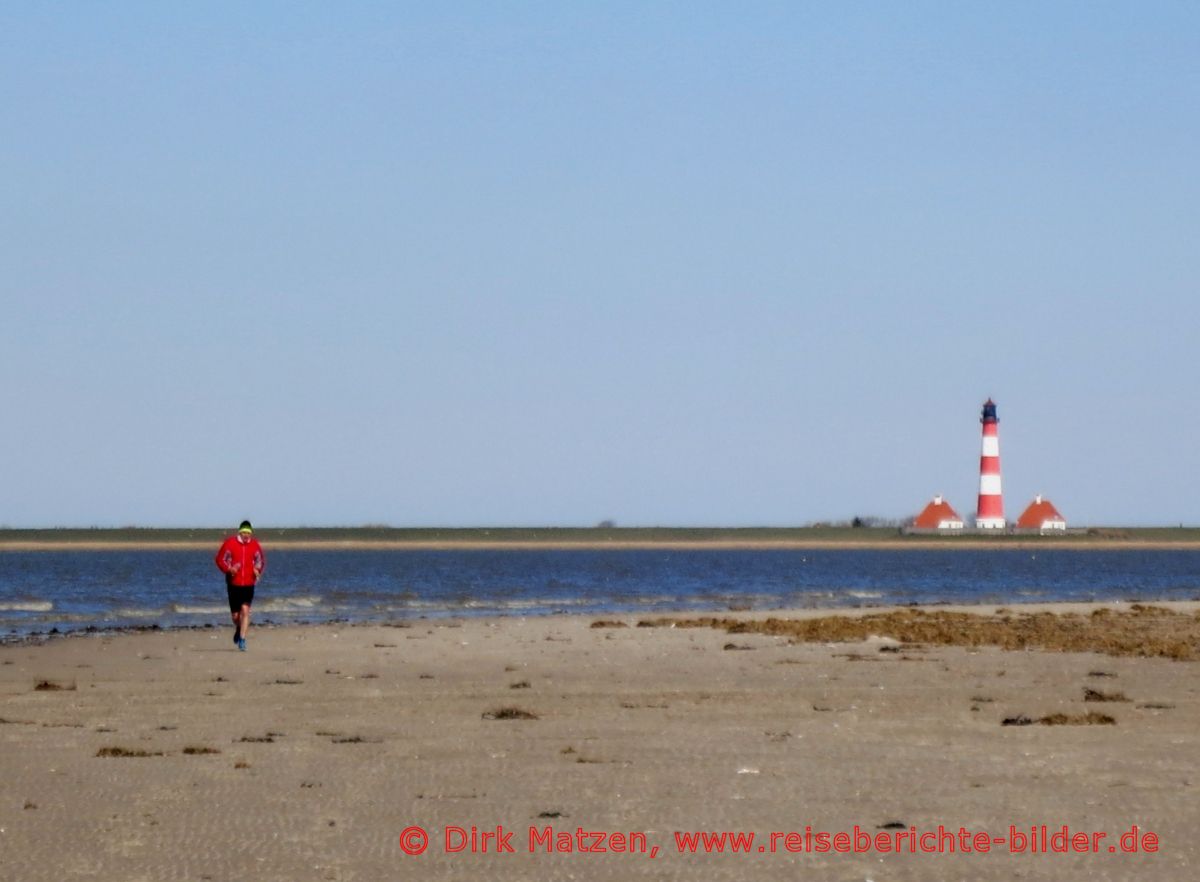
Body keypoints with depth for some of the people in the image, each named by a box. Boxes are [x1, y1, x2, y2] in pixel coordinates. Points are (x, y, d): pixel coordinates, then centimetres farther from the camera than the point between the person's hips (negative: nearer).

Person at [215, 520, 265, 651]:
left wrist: (258, 570, -6)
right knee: (235, 614, 6)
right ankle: (238, 629, 39)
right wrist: (229, 569, -19)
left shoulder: (255, 545, 2)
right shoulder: (230, 543, -6)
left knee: (245, 610, -13)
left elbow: (261, 560, 15)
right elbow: (220, 559, -1)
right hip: (233, 583, 0)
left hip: (248, 584, 0)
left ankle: (242, 639, -10)